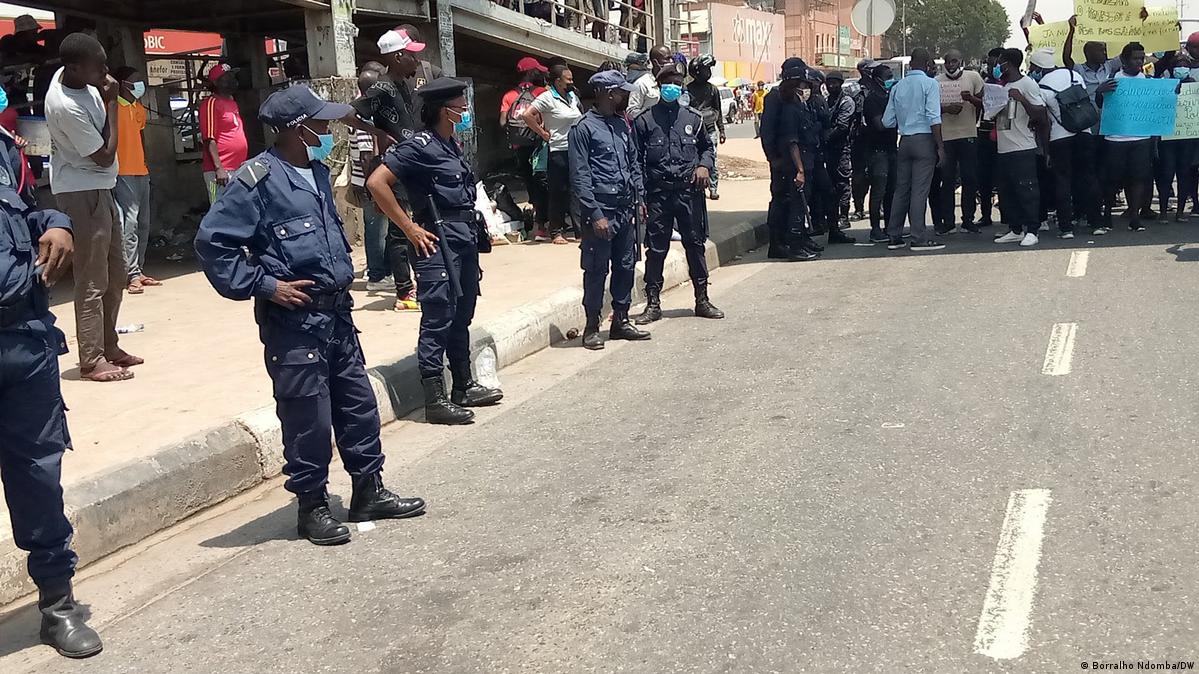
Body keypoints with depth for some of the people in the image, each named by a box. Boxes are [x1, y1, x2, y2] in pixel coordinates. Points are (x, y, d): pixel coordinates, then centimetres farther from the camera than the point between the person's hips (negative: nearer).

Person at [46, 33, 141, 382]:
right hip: (82, 192, -9)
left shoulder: (71, 77, -2)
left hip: (98, 187, 10)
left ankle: (108, 346, 26)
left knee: (115, 273, 16)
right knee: (93, 280, -6)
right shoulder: (67, 106, -27)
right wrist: (110, 102, -14)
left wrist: (105, 94, -2)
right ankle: (92, 361, 0)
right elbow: (105, 156, -18)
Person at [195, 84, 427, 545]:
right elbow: (211, 241, -17)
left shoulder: (316, 171, 13)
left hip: (336, 311, 8)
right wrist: (264, 285, -17)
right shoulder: (258, 179, -14)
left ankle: (369, 492, 27)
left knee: (358, 404, 14)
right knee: (308, 417, -1)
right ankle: (312, 506, 15)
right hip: (293, 319, -8)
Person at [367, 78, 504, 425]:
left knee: (461, 318, 16)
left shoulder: (452, 147, 14)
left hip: (465, 239, 9)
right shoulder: (420, 146, -13)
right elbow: (376, 182, -20)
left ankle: (464, 387, 27)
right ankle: (435, 400, -2)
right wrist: (410, 229, -17)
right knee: (438, 320, -6)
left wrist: (472, 230, 16)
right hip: (438, 242, -9)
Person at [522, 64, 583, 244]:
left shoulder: (573, 97, 12)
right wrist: (543, 133, -12)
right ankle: (556, 232, 5)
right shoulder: (547, 98, -9)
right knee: (557, 192, -2)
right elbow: (527, 115, -17)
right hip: (558, 152, -7)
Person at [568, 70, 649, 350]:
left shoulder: (622, 125, 14)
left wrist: (639, 197, 11)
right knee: (597, 269, -1)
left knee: (626, 266, 12)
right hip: (602, 209, -7)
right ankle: (592, 327, 8)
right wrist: (595, 214, -16)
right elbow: (580, 175, -12)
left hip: (626, 208, 7)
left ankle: (620, 321, 23)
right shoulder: (584, 128, -8)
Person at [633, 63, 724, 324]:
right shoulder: (645, 120, 2)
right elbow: (637, 160, 2)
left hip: (689, 190, 2)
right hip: (658, 192, -2)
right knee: (656, 248, 2)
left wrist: (705, 165, -1)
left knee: (695, 244, 8)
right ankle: (653, 304, 11)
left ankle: (702, 300, 18)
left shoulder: (693, 118, 9)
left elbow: (707, 146, 22)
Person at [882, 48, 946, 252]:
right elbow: (934, 118, -14)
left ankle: (894, 236, 11)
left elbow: (888, 122, 10)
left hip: (904, 141, 5)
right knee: (920, 189, -6)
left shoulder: (897, 87, 10)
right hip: (924, 140, -5)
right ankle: (919, 238, -6)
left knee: (901, 189, 9)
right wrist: (940, 147, -11)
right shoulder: (929, 84, -6)